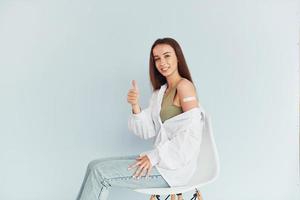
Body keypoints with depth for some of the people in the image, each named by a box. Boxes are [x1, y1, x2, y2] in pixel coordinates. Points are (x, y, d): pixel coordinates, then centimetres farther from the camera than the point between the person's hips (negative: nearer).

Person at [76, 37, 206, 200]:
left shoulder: (184, 86, -8)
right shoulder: (160, 92, 17)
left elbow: (192, 133, -18)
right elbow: (146, 131, 6)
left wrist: (154, 156, -18)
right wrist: (135, 105, -11)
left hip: (175, 166, -8)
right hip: (161, 160, 8)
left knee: (101, 173, -14)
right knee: (94, 166, 2)